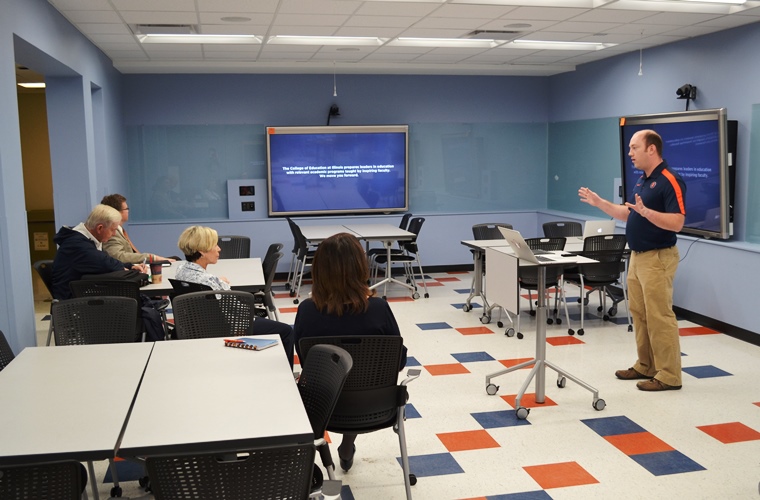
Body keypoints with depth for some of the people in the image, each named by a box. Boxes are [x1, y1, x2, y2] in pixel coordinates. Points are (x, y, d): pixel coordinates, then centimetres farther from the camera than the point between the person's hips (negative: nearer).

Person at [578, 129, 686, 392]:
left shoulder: (670, 181, -17)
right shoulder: (641, 180, 13)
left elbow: (676, 222, -23)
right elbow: (629, 214, 20)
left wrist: (646, 212, -36)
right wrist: (599, 202, 13)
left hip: (658, 258, -10)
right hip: (637, 256, 10)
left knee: (660, 317, -5)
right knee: (639, 315, 14)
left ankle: (669, 375, 4)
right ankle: (646, 366, 24)